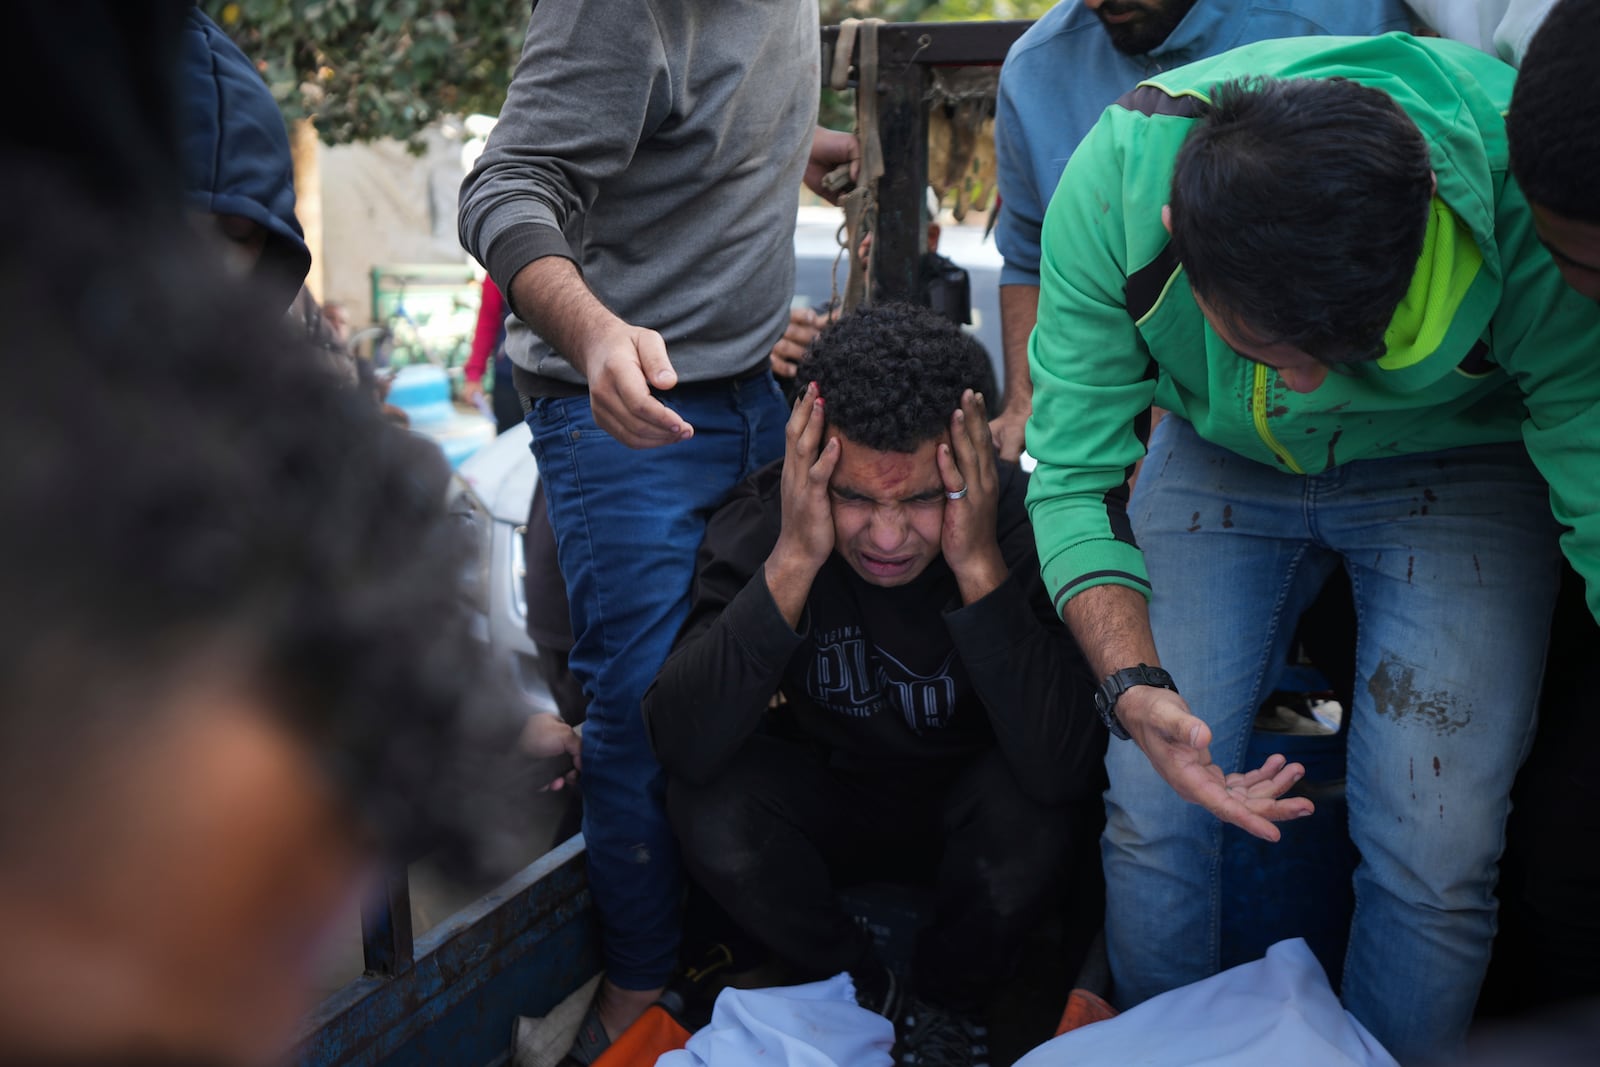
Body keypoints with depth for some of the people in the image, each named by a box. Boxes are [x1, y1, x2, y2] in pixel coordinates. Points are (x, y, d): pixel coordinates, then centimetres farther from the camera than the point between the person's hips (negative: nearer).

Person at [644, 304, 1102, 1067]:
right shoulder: (758, 522, -24)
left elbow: (1062, 770, -36)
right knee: (709, 804, -27)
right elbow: (682, 747, -34)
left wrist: (981, 567, -42)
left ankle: (949, 1004, 2)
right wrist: (792, 562, -42)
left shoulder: (1023, 520, -27)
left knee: (1032, 804, -32)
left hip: (971, 811, -1)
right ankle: (860, 990, 3)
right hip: (828, 800, 1)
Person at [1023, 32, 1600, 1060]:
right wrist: (1134, 684, -36)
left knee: (1434, 855, -13)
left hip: (1456, 467, -1)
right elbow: (1075, 476, -22)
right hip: (1218, 460, 2)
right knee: (1150, 814, -7)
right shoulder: (1115, 181, -30)